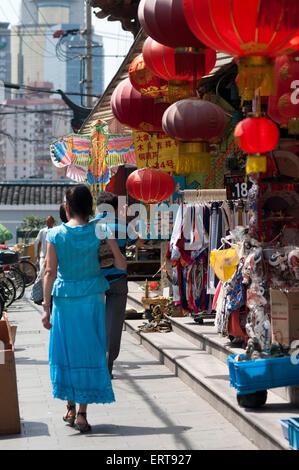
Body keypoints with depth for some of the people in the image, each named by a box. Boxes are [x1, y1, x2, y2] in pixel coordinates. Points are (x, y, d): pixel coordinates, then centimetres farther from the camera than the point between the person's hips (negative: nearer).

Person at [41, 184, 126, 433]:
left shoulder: (55, 234, -5)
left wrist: (46, 307, -2)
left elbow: (50, 273, -6)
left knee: (65, 350, 14)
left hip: (64, 298, 0)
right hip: (92, 297, 0)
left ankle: (70, 407, 19)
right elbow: (121, 265, -4)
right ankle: (82, 413, 5)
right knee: (90, 351, 6)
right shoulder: (99, 232, -4)